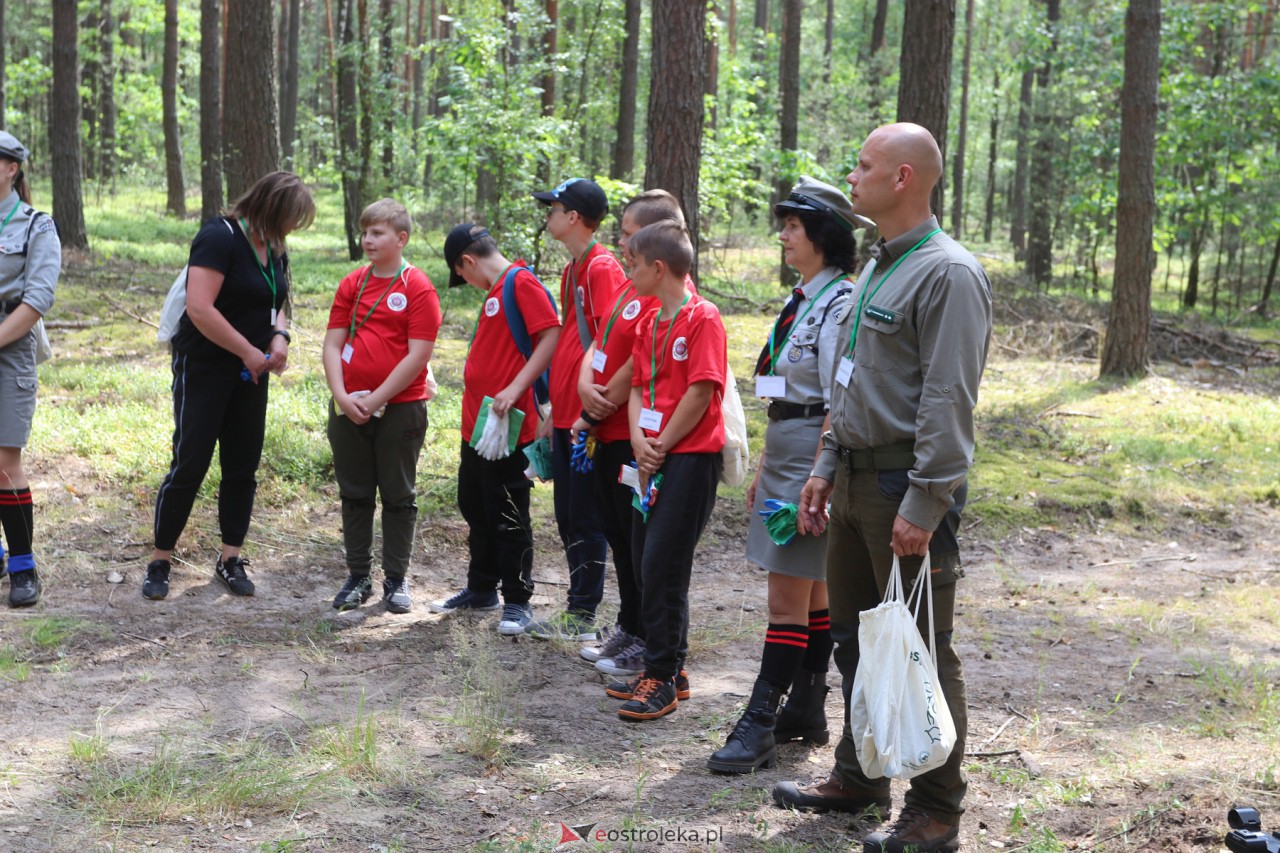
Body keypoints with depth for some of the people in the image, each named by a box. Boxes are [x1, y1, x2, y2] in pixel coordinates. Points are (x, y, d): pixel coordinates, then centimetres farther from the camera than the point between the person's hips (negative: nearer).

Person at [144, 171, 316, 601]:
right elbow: (200, 308, -26)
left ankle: (230, 560, 17)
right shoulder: (220, 238, -18)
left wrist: (279, 335, -2)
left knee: (243, 467, 8)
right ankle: (159, 563, 6)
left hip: (249, 374, 8)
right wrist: (249, 351, -20)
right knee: (189, 466, -4)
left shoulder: (274, 248, 8)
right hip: (203, 369, -7)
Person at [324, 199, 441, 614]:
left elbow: (418, 355, -13)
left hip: (400, 407, -4)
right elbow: (332, 343, 5)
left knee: (397, 496, 6)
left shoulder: (418, 288, -7)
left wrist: (376, 399, -15)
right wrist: (341, 395, -10)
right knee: (354, 494, 11)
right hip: (349, 407, 5)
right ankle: (358, 577, 22)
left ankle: (396, 580, 16)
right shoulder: (352, 284, 7)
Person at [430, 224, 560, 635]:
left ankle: (517, 601, 9)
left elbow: (551, 337, -21)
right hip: (477, 425, 10)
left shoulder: (522, 282, -12)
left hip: (507, 426, -10)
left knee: (508, 516, -1)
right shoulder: (495, 290, 17)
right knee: (476, 508, 17)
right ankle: (481, 589, 30)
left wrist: (514, 390, -24)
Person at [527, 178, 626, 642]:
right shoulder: (572, 270, 16)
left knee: (588, 519, -1)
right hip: (567, 415, 10)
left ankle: (583, 617, 7)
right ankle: (576, 610, 22)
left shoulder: (603, 268, -13)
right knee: (568, 517, 14)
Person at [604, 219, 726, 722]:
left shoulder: (702, 318, -11)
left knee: (663, 563, -9)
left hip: (691, 455, -9)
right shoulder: (650, 321, 16)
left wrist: (662, 446, -12)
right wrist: (640, 439, -3)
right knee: (647, 559, 11)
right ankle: (668, 669, 21)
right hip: (653, 455, 9)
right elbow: (639, 386, 14)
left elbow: (701, 392, -17)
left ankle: (662, 678, -2)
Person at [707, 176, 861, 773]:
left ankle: (759, 725, -4)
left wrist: (815, 482, -20)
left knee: (789, 596, -7)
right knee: (810, 590, 14)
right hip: (783, 452, 9)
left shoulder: (838, 305, -14)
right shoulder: (802, 300, 15)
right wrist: (764, 469, 19)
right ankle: (807, 711, 22)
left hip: (815, 456, -9)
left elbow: (839, 405, -18)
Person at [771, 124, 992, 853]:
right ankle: (858, 780, 30)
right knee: (856, 639, 17)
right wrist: (827, 469, 19)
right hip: (856, 480, 10)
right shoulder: (878, 269, 16)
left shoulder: (948, 274, -15)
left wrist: (923, 505, -23)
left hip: (907, 486, -10)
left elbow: (948, 401, -21)